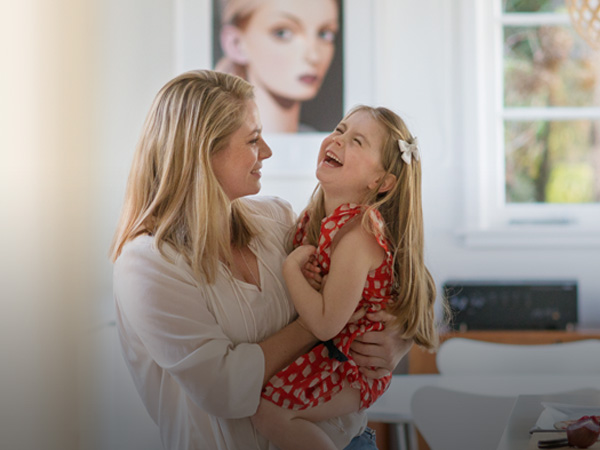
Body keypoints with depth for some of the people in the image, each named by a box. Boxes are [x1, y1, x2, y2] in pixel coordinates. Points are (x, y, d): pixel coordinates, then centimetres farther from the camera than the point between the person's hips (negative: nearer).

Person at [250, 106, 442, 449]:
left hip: (356, 362, -9)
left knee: (268, 408, -19)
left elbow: (326, 323, -29)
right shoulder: (318, 213, -2)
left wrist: (291, 267, -21)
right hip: (328, 347, 9)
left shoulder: (358, 232, -28)